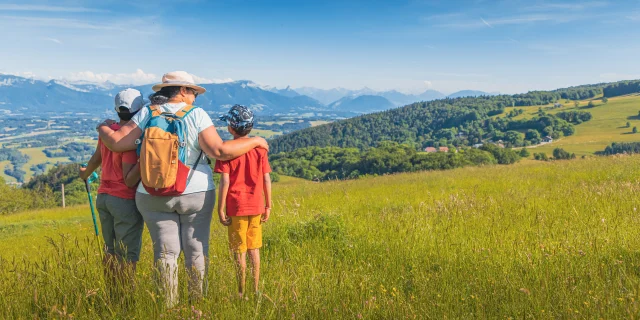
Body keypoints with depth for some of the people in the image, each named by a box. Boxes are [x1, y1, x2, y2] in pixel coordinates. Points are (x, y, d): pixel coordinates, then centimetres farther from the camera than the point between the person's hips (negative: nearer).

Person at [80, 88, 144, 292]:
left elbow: (96, 159, 22)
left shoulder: (107, 131, 5)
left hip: (103, 197, 8)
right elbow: (130, 180, -18)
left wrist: (86, 173, 41)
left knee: (111, 252, 16)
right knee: (128, 256, -1)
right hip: (126, 201, -8)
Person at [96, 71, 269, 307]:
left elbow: (117, 142, -5)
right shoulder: (196, 115, -9)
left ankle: (168, 305, 11)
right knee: (196, 252, 8)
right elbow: (219, 151, -18)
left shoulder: (147, 114, -1)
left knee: (166, 252, 9)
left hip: (154, 197, 2)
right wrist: (254, 141, -7)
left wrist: (103, 128, 16)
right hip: (196, 194, -2)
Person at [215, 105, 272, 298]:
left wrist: (220, 209, -6)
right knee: (253, 249, 15)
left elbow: (225, 182, -13)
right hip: (256, 206, 4)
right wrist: (268, 206, 11)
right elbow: (266, 179, 2)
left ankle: (241, 292, 12)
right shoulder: (260, 148, 2)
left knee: (239, 251, 5)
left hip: (237, 208, -4)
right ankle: (256, 290, 21)